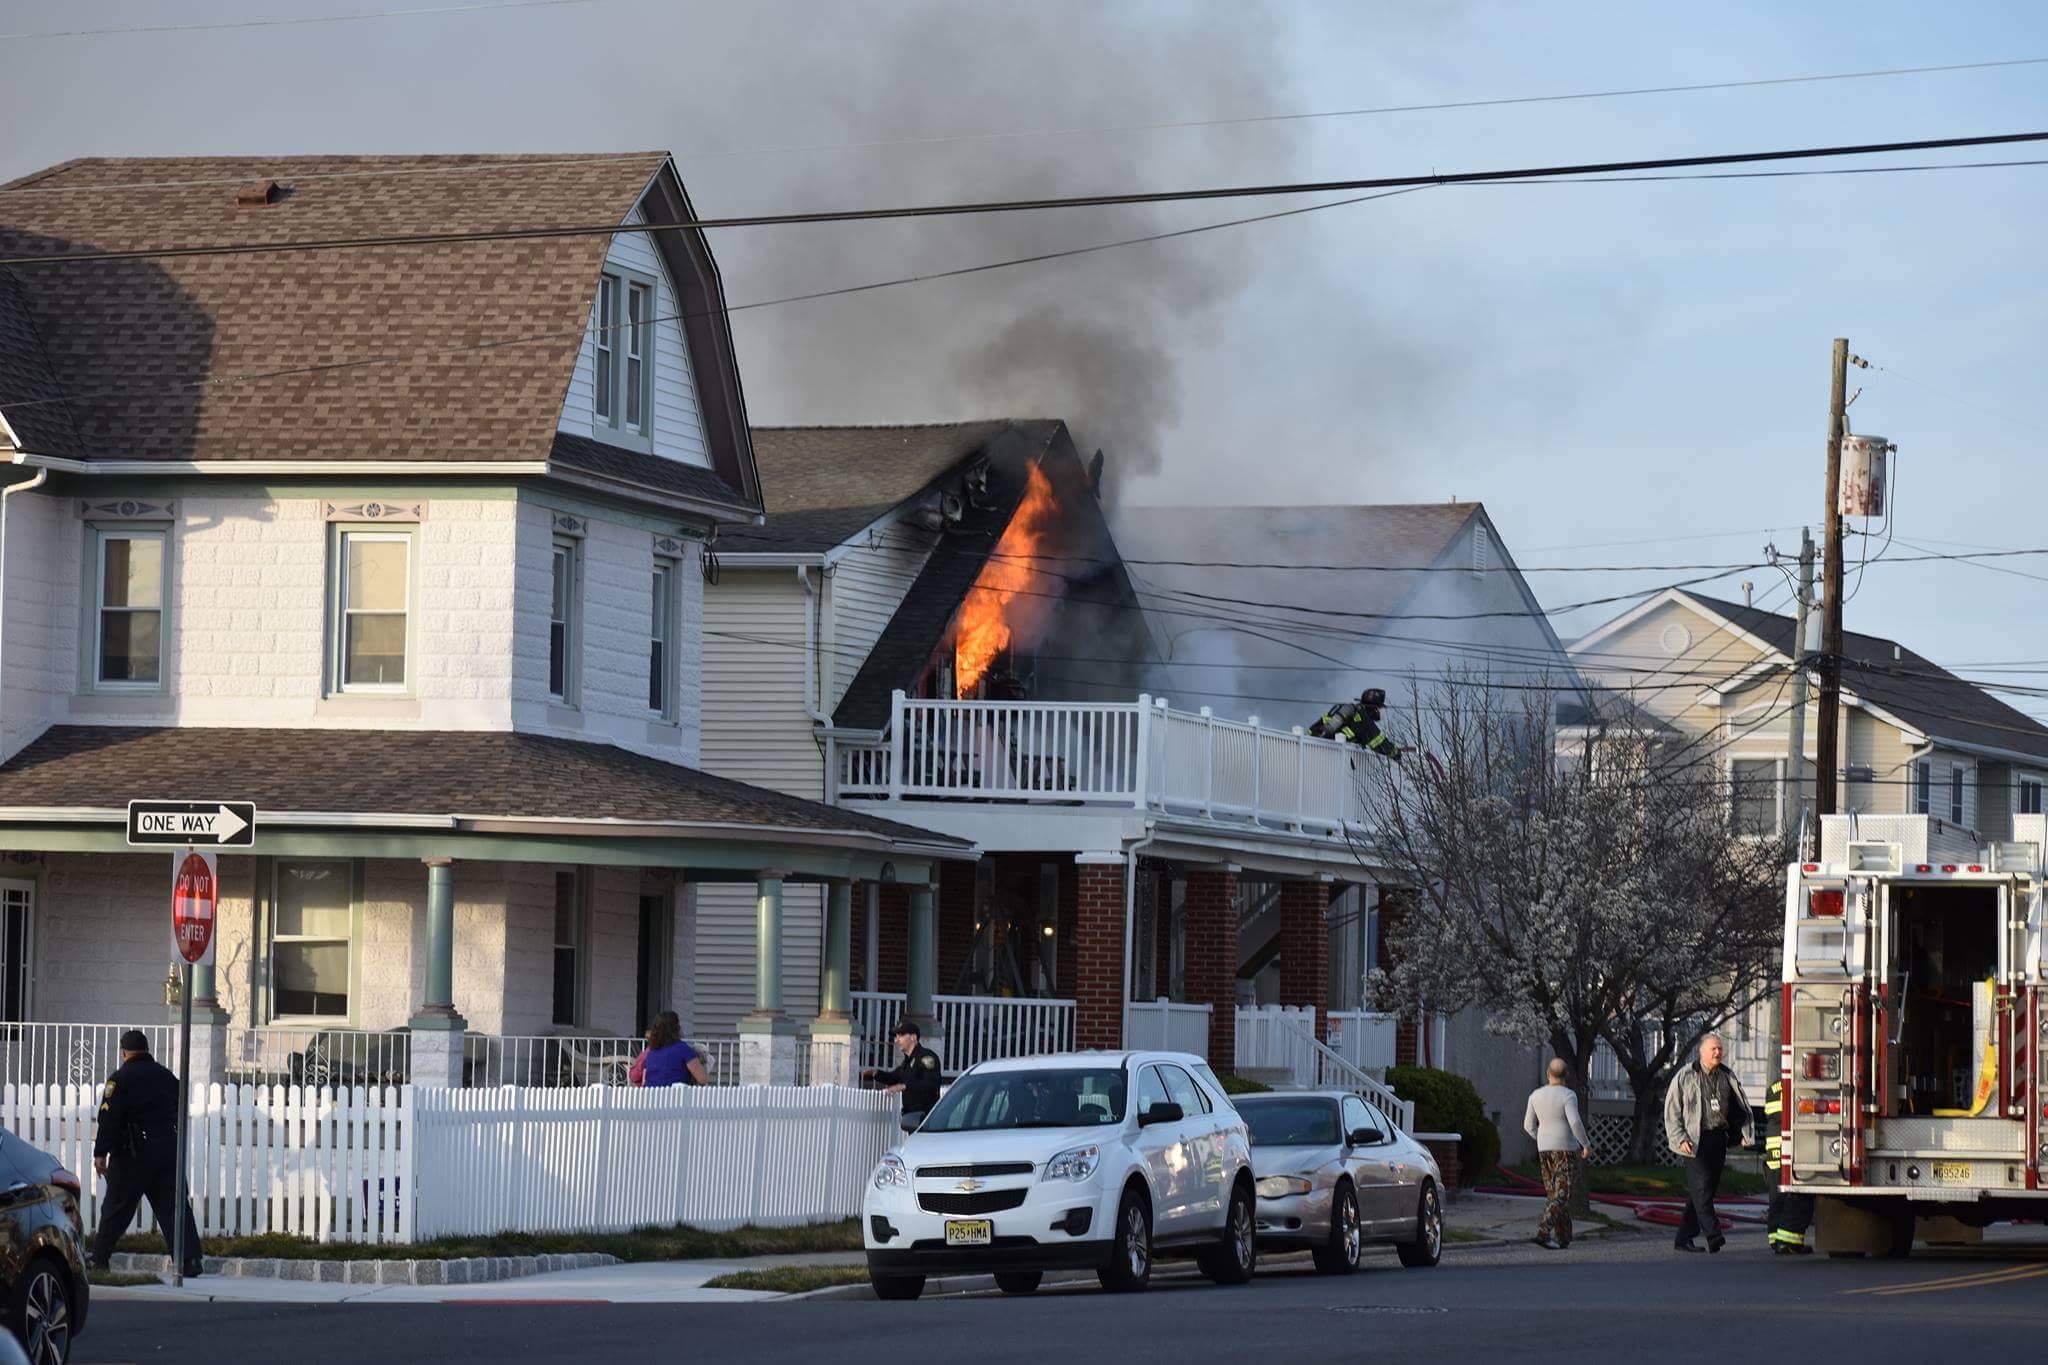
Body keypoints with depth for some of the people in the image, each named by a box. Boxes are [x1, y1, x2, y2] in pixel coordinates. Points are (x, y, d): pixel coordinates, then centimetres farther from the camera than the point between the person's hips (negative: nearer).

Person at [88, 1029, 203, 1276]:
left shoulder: (120, 1079, -6)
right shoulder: (166, 1076, 11)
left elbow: (109, 1118, -12)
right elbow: (179, 1111, 18)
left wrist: (100, 1152, -11)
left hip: (134, 1154, -4)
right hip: (169, 1151, 4)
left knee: (116, 1208, 5)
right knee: (174, 1207, 1)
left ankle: (99, 1259, 11)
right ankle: (190, 1259, -9)